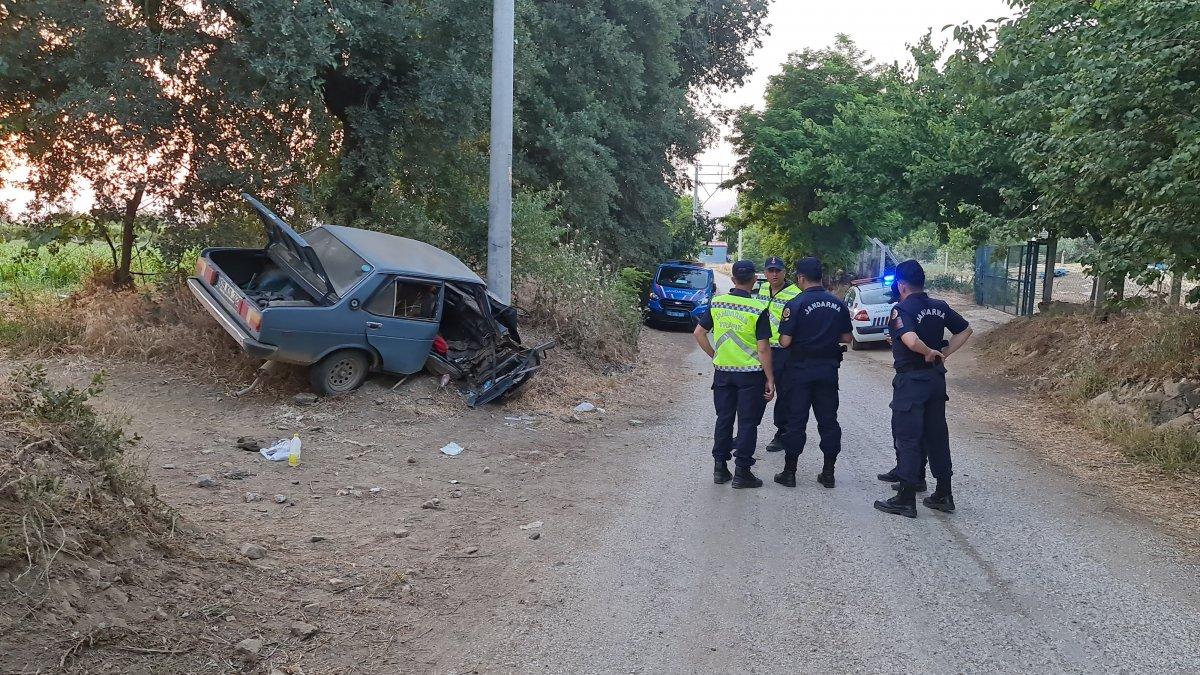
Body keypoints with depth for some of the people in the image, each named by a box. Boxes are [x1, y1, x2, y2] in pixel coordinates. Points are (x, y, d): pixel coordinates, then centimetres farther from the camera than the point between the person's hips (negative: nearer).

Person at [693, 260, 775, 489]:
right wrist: (770, 379, -8)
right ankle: (742, 472, 8)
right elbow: (763, 348, -14)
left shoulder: (716, 303, -1)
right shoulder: (758, 309, -14)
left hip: (723, 371, 4)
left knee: (724, 419, 14)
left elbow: (699, 333, 3)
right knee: (747, 422, 5)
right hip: (751, 374, -4)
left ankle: (720, 467, 19)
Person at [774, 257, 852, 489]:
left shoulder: (796, 304, -13)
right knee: (828, 419, 11)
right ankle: (828, 473, 15)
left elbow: (785, 341, -16)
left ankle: (789, 472, 9)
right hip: (829, 369, 4)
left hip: (801, 368, -4)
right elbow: (846, 337, 8)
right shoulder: (838, 304, 3)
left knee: (796, 420, 3)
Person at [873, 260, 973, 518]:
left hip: (911, 380, -7)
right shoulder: (940, 307, 6)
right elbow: (965, 330, 18)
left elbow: (911, 340, -33)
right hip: (936, 378, 7)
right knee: (937, 436, 14)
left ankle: (906, 499, 5)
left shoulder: (901, 309, -16)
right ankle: (944, 495, 22)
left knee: (907, 439, 0)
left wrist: (929, 352, -14)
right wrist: (944, 353, 10)